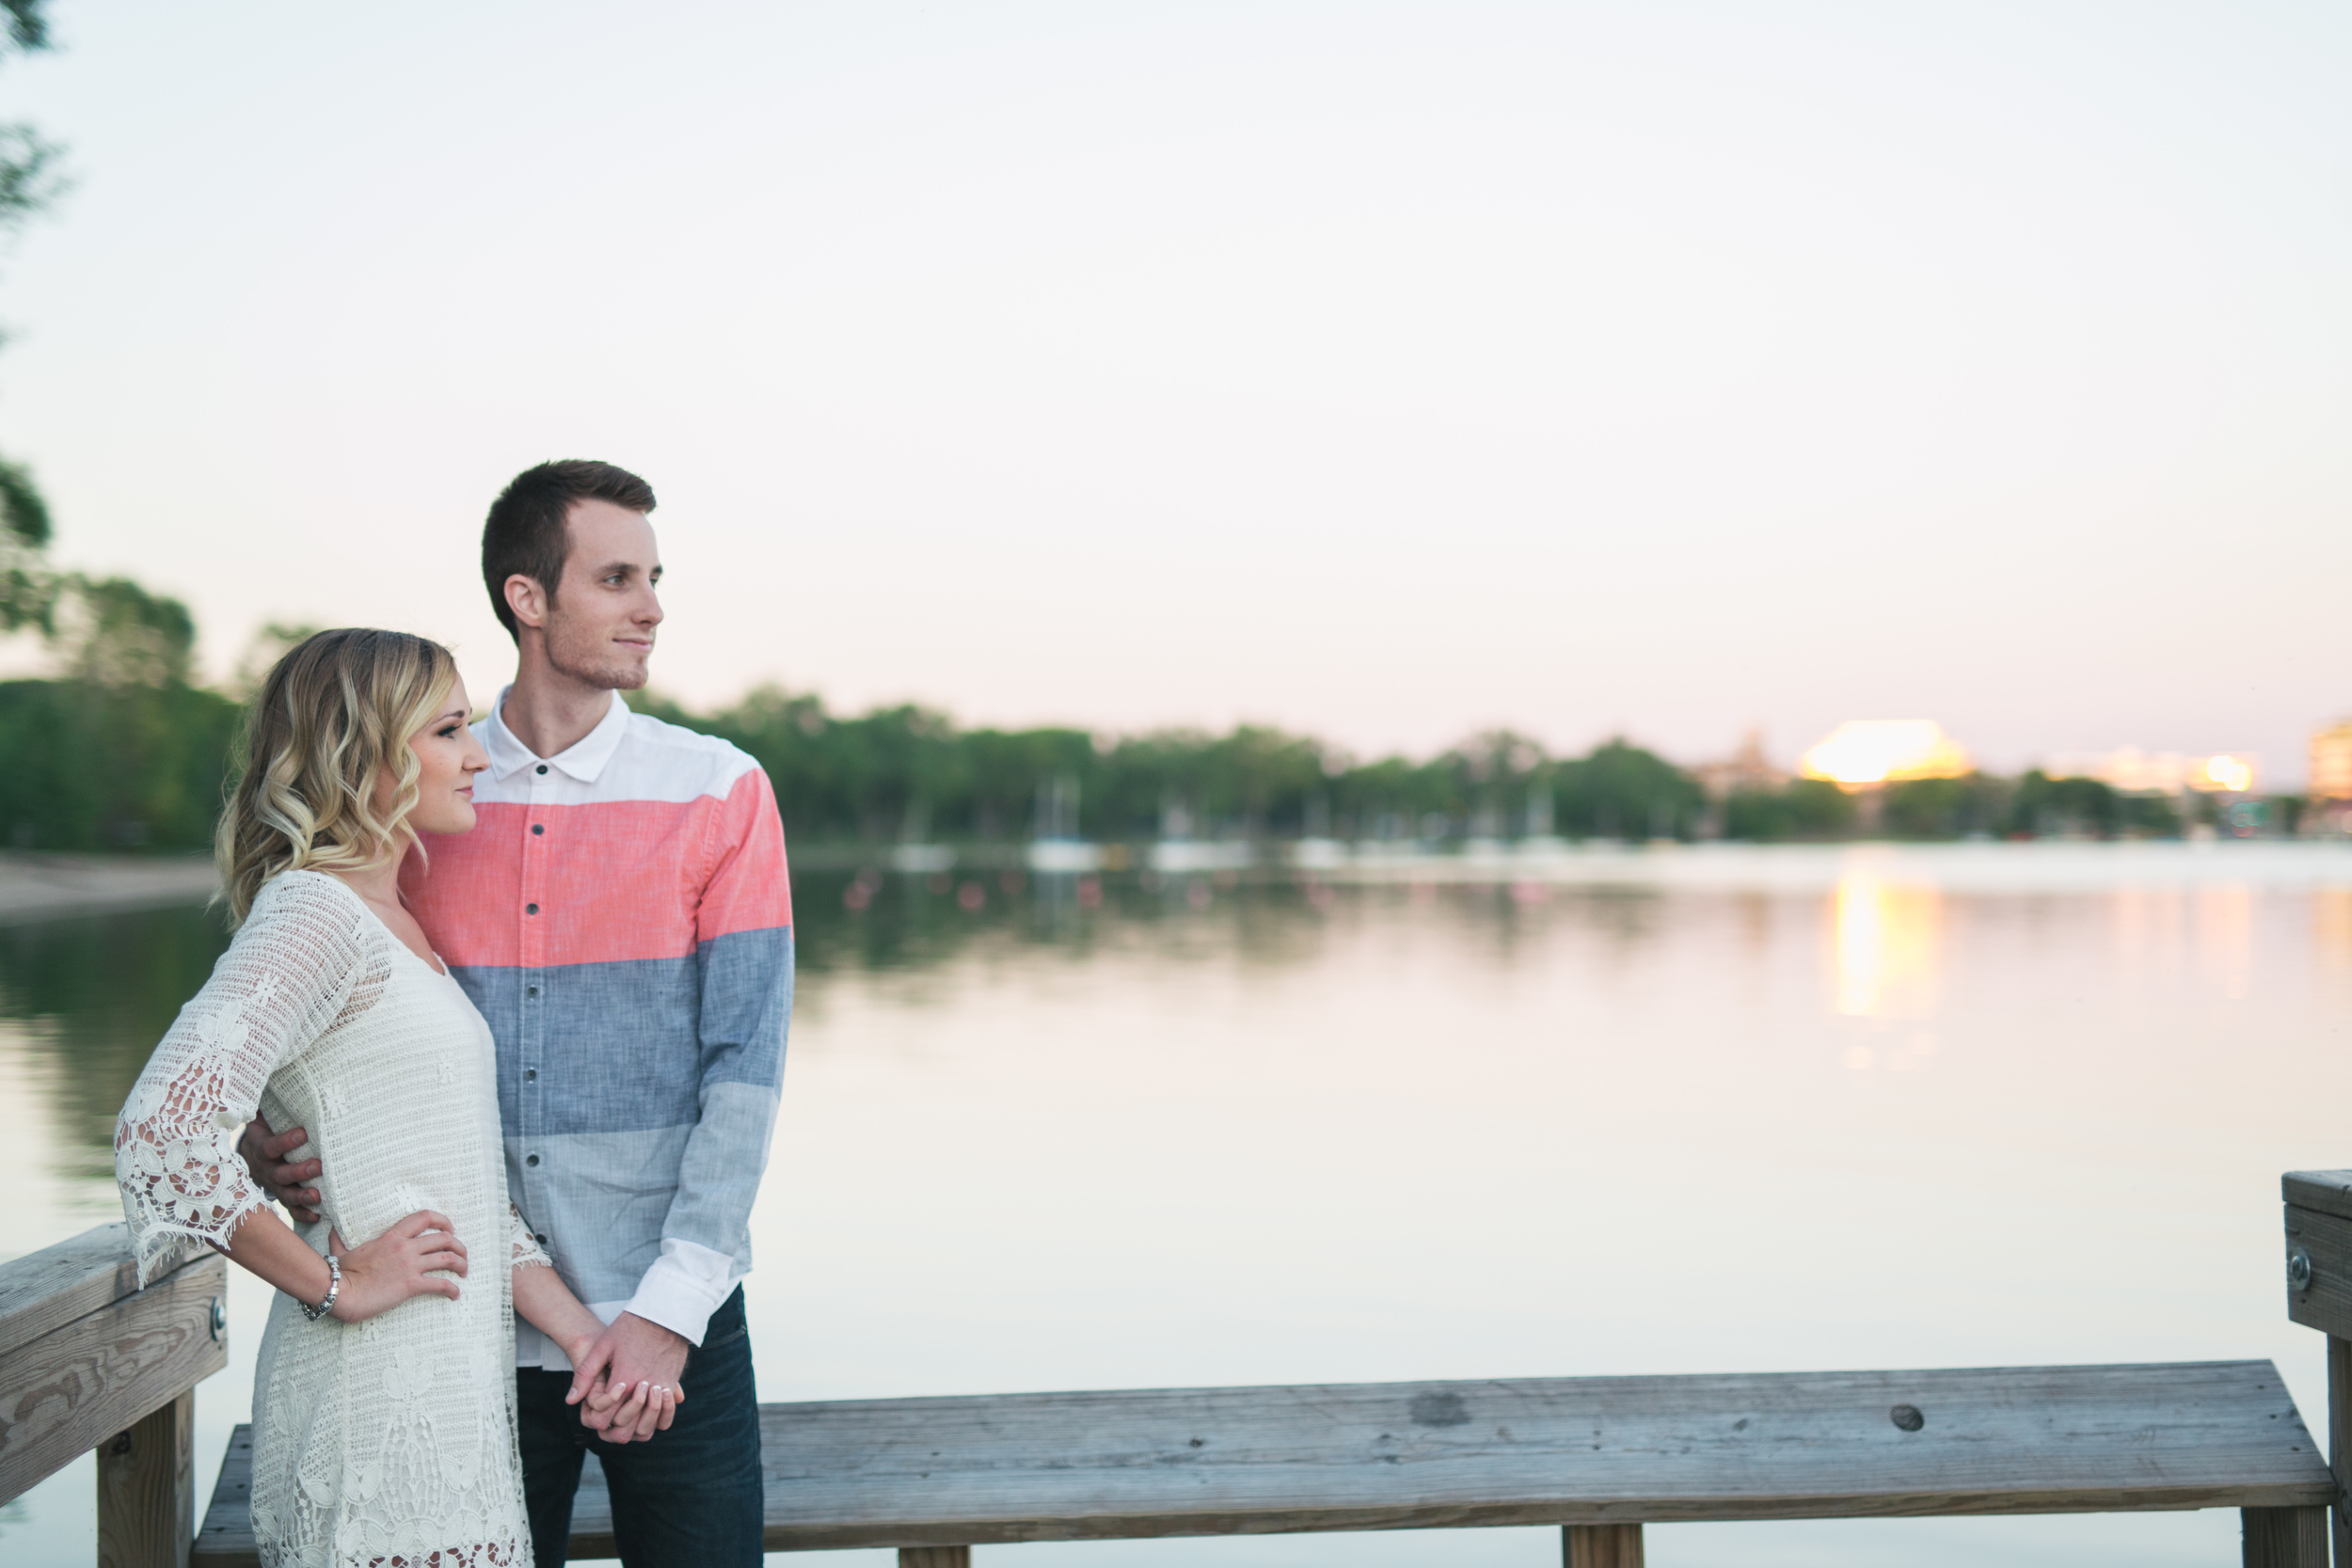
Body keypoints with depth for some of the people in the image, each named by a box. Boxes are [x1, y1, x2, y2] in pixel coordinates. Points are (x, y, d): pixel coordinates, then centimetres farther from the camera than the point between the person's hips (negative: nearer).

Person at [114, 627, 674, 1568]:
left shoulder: (396, 927, 17)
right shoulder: (312, 912, -12)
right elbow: (162, 1129, -24)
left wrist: (586, 1335, 6)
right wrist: (336, 1284, -16)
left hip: (449, 1402, 9)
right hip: (379, 1410, -9)